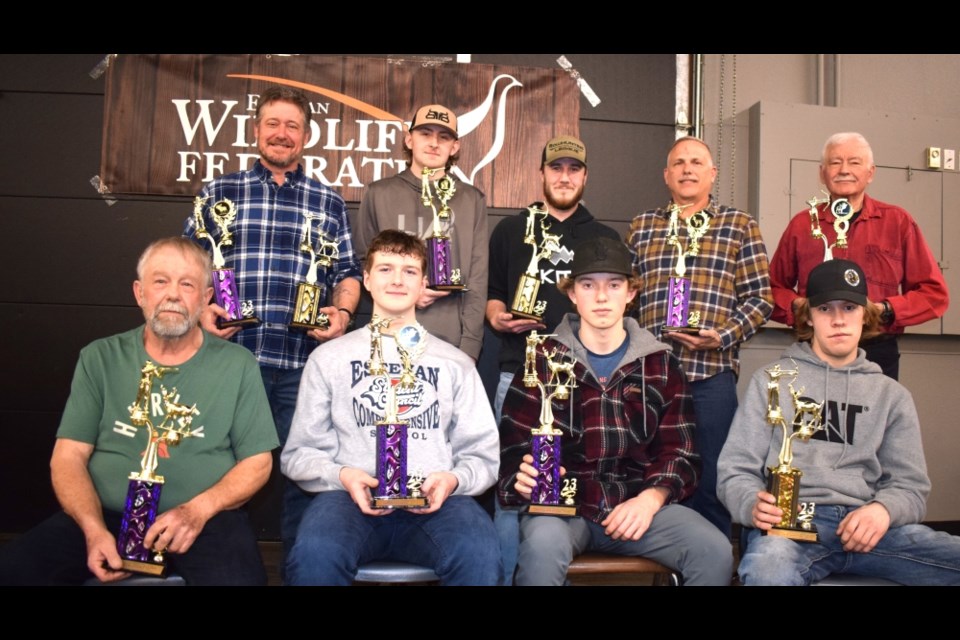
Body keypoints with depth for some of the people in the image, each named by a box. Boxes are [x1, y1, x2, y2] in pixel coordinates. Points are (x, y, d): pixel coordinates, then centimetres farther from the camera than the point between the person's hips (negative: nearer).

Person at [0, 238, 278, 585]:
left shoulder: (238, 365, 3)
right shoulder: (100, 358, 8)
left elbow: (257, 461, 3)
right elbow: (69, 456, 5)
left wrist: (199, 510, -13)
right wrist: (94, 528, -13)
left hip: (206, 518, -2)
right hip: (105, 514, 2)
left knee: (236, 577, -31)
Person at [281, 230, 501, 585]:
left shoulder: (455, 363, 18)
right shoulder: (329, 357, 16)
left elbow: (482, 453, 14)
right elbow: (300, 452, 13)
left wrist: (454, 479, -9)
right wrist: (340, 475, -9)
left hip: (435, 500, 1)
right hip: (352, 495, 0)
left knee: (479, 555, -33)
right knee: (313, 555, -34)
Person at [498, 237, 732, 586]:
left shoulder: (661, 364, 12)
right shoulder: (545, 360, 6)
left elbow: (678, 451, 10)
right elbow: (512, 444, 5)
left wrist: (651, 498, -10)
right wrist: (524, 479, -18)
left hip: (637, 502, 3)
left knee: (716, 553, -21)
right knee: (543, 547, -35)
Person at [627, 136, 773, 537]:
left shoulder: (739, 225, 9)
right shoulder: (642, 226, 15)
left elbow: (759, 298, 4)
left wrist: (723, 336, -11)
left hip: (711, 370, -2)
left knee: (709, 483, 4)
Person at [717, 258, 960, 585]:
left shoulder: (892, 395, 19)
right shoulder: (772, 380, 10)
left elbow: (910, 485, 13)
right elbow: (737, 468, 6)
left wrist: (883, 509, -11)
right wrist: (753, 504, -17)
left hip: (863, 524, 5)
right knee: (768, 570, -39)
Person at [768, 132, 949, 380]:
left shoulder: (898, 222, 4)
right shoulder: (801, 224, 5)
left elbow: (934, 293, 4)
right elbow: (775, 289, 11)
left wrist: (884, 310, -11)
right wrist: (798, 307, -9)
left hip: (878, 355, 0)